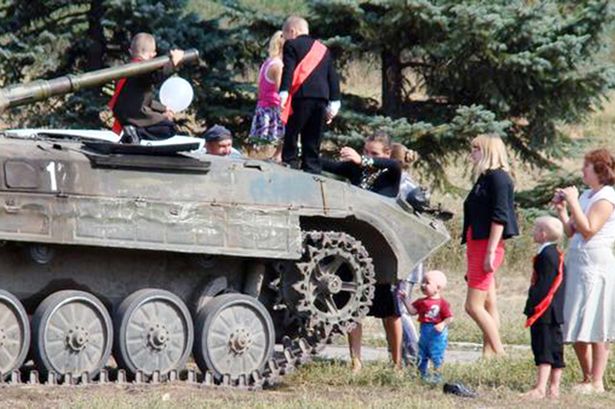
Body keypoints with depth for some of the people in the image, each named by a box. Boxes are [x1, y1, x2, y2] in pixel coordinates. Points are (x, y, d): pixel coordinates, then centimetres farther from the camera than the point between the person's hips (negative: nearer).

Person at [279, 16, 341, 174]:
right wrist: (334, 103, 17)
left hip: (301, 96, -6)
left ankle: (290, 167, -15)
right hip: (321, 97, 6)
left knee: (290, 137, -5)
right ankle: (312, 171, 3)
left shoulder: (292, 45, 4)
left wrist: (284, 93, -17)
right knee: (312, 143, 8)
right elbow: (333, 76, 17)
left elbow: (288, 71, -10)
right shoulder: (323, 49, 21)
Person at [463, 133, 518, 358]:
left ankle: (499, 353, -10)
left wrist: (490, 252, -22)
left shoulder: (498, 177, -10)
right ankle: (488, 353, 7)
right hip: (477, 246, 10)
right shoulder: (484, 178, 19)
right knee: (488, 306, 8)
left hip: (488, 246, -10)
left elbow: (499, 217, -17)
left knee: (474, 305, -13)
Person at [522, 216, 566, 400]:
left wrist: (533, 307, -18)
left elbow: (543, 285, -20)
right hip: (555, 312, 10)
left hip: (544, 311, -10)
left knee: (543, 349, -12)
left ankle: (540, 388, -16)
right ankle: (554, 388, 14)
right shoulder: (556, 255, 15)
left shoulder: (545, 256, -15)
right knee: (555, 349, 10)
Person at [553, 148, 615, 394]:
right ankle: (587, 378, 18)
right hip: (576, 263, 9)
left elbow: (588, 229, -19)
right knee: (576, 329, 10)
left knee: (594, 329, -8)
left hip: (595, 264, -9)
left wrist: (573, 203, -14)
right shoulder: (586, 195, 17)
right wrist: (561, 209, 7)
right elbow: (570, 231, 18)